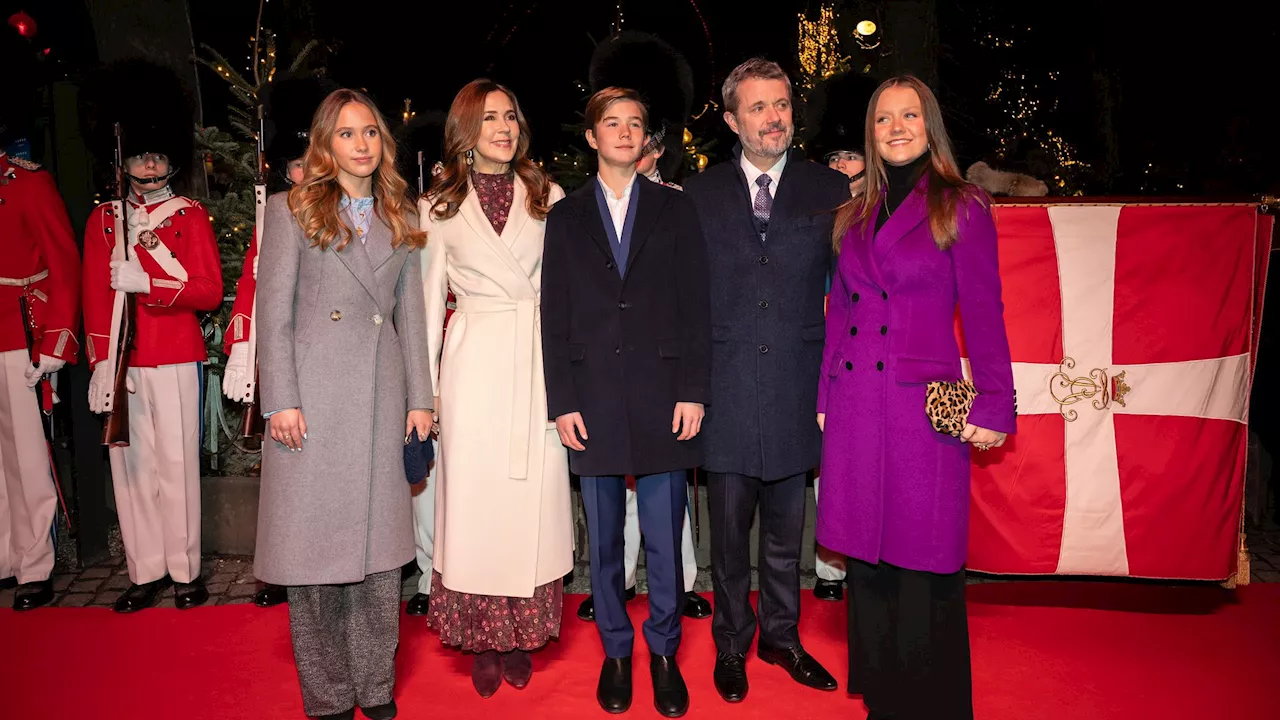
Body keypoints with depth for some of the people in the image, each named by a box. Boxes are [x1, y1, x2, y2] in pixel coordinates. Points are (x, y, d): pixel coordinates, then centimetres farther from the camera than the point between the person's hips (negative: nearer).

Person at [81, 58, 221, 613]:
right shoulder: (103, 219, 13)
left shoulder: (190, 215, 4)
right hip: (121, 362, 3)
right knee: (130, 463, 4)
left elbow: (210, 291, -3)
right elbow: (94, 297, 8)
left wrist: (147, 283, -16)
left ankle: (184, 570, 10)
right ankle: (146, 571, 14)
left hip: (175, 360, -3)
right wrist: (100, 362, 0)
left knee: (177, 463, -1)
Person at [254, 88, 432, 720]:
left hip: (382, 397, 3)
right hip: (313, 397, -3)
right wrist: (281, 401, -9)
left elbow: (410, 313, 14)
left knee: (380, 545, 6)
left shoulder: (399, 218, 16)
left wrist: (419, 398, 8)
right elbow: (273, 313, -1)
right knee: (316, 545, 1)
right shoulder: (291, 211, 6)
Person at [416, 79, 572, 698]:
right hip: (473, 362, 0)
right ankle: (481, 640, 19)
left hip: (538, 361, 1)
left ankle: (521, 635, 20)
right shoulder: (439, 205, 7)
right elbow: (428, 297, 7)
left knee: (533, 496, 4)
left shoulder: (548, 196, 7)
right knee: (474, 496, 4)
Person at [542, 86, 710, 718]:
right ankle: (616, 651, 27)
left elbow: (695, 306, 3)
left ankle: (663, 651, 24)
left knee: (664, 539, 5)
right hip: (592, 399, 1)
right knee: (603, 541, 10)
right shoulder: (565, 217, 10)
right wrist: (562, 403, -2)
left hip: (661, 398, -1)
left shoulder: (675, 209, 8)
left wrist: (693, 392, -4)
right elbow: (555, 317, 5)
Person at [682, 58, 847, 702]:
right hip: (726, 391, 0)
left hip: (797, 391, 1)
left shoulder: (830, 189, 4)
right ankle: (732, 644, 30)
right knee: (729, 533, 11)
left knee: (786, 533, 15)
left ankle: (781, 637, 34)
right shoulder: (700, 194, 4)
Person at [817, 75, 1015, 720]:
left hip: (924, 407, -4)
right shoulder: (853, 217, 14)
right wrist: (824, 398, 12)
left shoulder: (962, 208, 1)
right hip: (854, 408, 5)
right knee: (866, 558, 12)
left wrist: (994, 404, -6)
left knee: (924, 567, 2)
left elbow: (983, 315, -2)